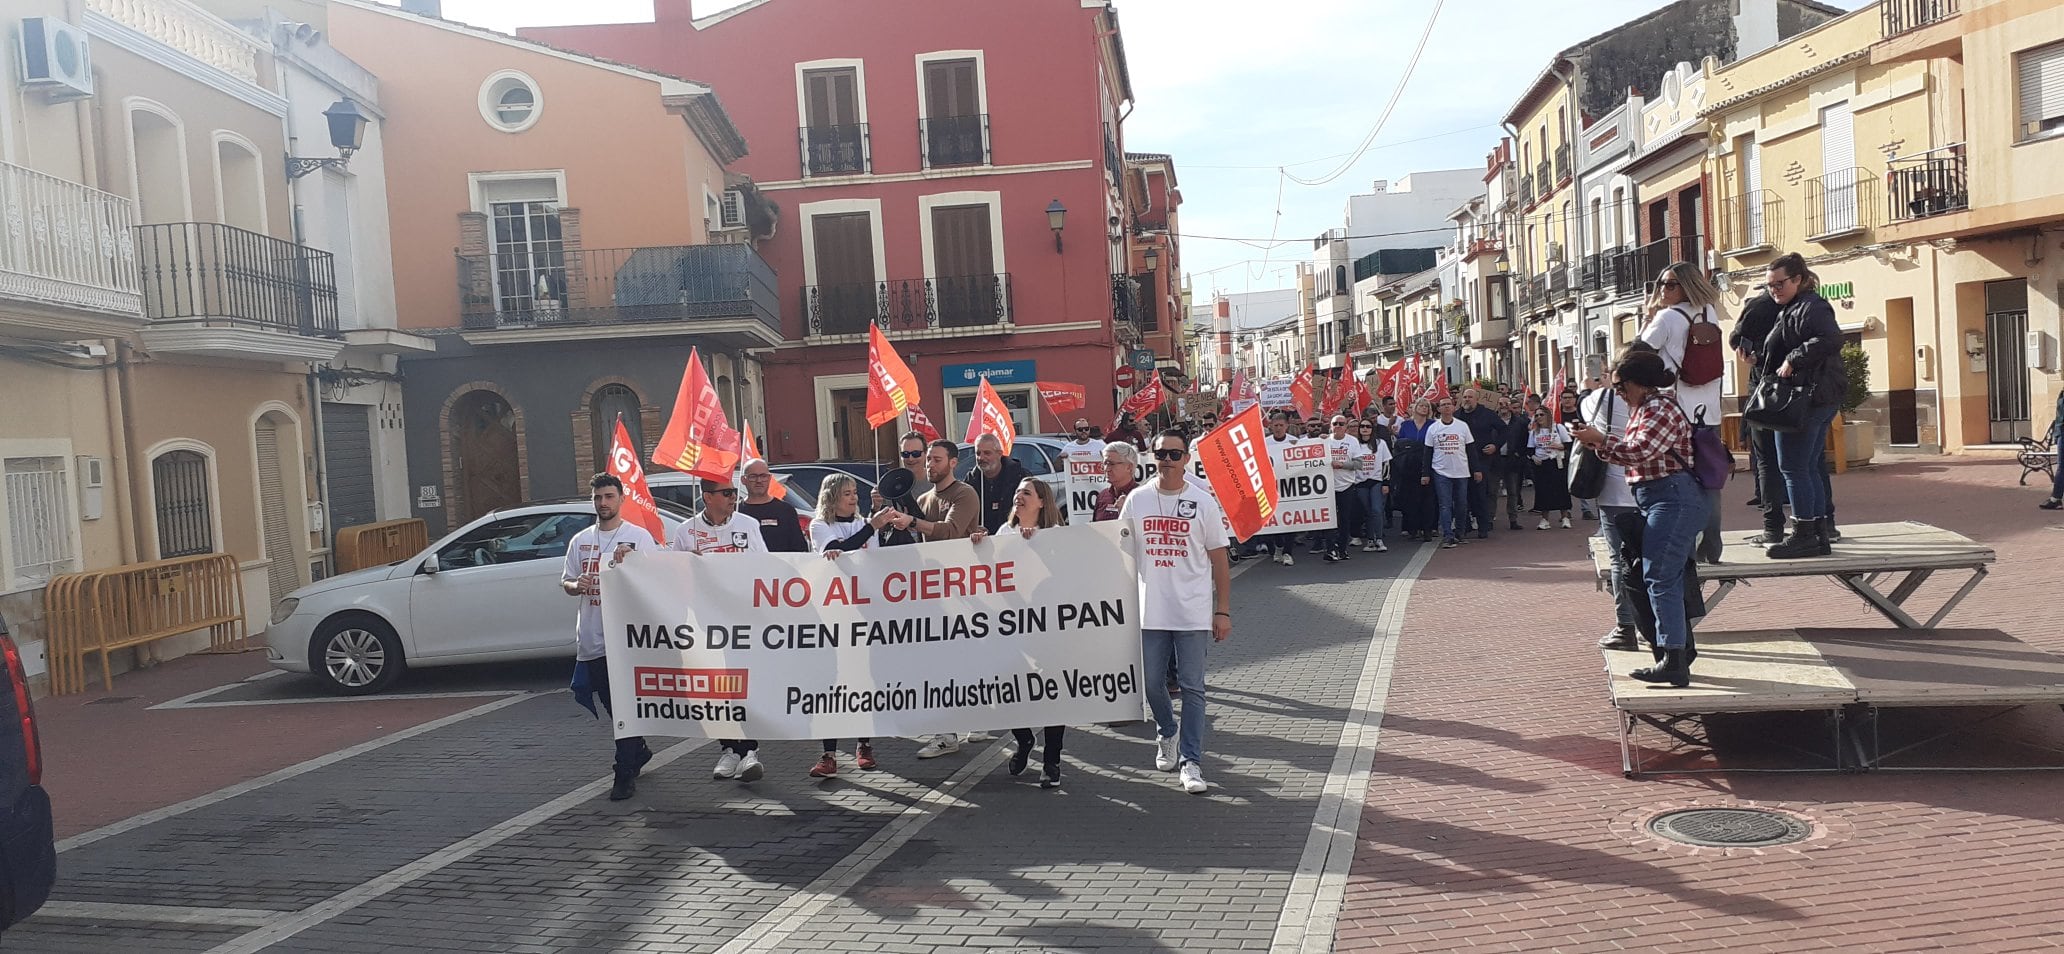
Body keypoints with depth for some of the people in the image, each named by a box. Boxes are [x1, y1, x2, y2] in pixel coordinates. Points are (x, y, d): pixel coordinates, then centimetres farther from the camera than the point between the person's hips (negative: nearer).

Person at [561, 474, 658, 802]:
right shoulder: (580, 540, 14)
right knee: (611, 705, 14)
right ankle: (638, 751, 33)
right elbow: (565, 582, 17)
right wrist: (575, 585, -7)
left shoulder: (639, 536, 0)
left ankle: (625, 772, -4)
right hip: (590, 637, 5)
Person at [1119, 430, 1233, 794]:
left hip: (1194, 612, -2)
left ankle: (1190, 761, 6)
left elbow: (1219, 559, 2)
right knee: (1151, 683, 9)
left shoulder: (1203, 502, -1)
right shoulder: (1137, 500, 4)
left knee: (1192, 688, 0)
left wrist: (1223, 611, -1)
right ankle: (1167, 734, 37)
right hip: (1150, 611, 2)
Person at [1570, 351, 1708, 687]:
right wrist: (1599, 442, 6)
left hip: (1672, 499, -11)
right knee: (1669, 580, 14)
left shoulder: (1660, 409, -12)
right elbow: (1636, 457, 17)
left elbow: (1640, 451, -22)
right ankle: (1680, 654, 20)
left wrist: (1600, 440, -11)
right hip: (1658, 501, 11)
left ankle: (1674, 662, -13)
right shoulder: (1644, 409, 19)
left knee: (1660, 579, -12)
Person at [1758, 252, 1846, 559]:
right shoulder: (1790, 309, 20)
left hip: (1806, 398, -11)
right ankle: (1819, 534, 17)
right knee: (1809, 468, 13)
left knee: (1793, 467, -6)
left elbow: (1831, 339, -27)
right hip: (1822, 398, 11)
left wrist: (1793, 361, -24)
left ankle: (1803, 535, -2)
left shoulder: (1810, 307, -12)